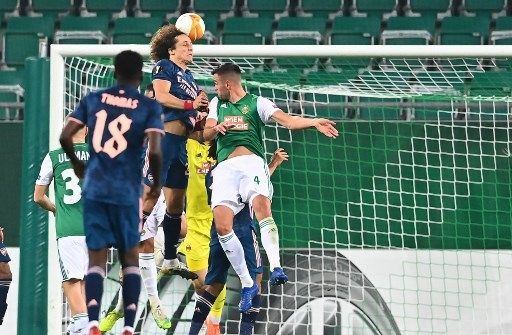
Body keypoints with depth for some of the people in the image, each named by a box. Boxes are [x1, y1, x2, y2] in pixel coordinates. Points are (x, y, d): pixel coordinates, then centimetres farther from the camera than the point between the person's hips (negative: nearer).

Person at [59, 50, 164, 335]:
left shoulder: (93, 100, 7)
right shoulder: (149, 107, -2)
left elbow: (65, 136, 2)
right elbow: (154, 151, -13)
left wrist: (77, 164, 19)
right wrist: (157, 183, 3)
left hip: (95, 190, 2)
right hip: (128, 191, -1)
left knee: (97, 257, 1)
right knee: (130, 257, 13)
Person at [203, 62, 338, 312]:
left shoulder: (257, 103, 11)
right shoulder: (217, 104, 26)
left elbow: (288, 120, -1)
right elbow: (206, 135, 20)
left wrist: (314, 123, -20)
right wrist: (217, 128, -4)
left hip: (252, 161, -3)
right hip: (225, 167, 3)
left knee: (262, 205, -33)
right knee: (222, 225, -16)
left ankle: (275, 268, -44)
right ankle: (247, 284, -6)